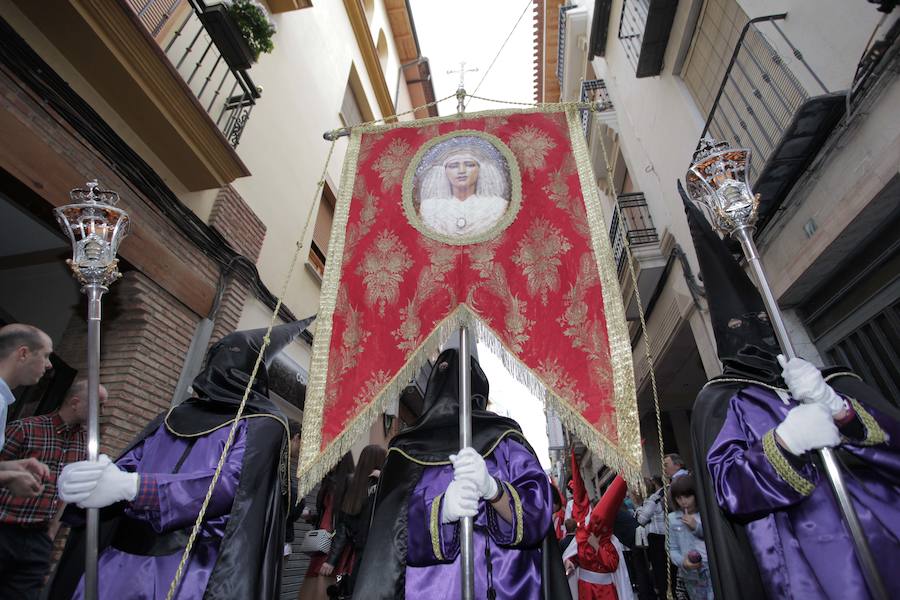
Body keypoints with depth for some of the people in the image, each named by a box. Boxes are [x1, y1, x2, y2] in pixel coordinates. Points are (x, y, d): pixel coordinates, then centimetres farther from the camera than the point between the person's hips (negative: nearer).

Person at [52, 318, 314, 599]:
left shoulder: (263, 425, -3)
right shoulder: (175, 417, 17)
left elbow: (231, 483, -16)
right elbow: (127, 465, 11)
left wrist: (133, 487, -23)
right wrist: (77, 479, -12)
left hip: (194, 569, -5)